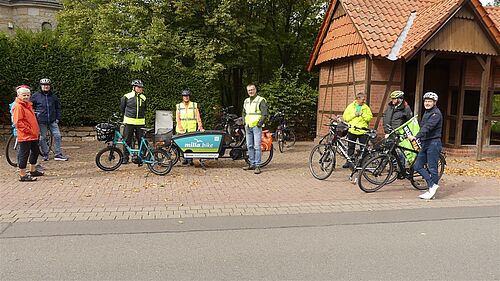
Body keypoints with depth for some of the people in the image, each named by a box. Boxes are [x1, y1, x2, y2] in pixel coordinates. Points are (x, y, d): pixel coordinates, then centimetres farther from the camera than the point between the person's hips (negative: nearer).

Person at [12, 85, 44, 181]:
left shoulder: (28, 105, 15)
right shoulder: (18, 106, -13)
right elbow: (18, 122, -19)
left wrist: (36, 130, 15)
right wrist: (28, 130, -19)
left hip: (33, 135, 10)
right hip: (25, 136, -10)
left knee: (35, 151, 18)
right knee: (24, 154, -4)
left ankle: (33, 171, 33)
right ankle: (22, 175, 4)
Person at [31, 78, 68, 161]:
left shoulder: (53, 96, 9)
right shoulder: (36, 96, 2)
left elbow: (58, 107, 17)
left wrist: (58, 118, 9)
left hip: (52, 121, 2)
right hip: (41, 121, -2)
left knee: (57, 136, -3)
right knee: (43, 138, 3)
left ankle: (58, 154, 5)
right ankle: (45, 154, 17)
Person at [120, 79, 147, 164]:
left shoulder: (143, 98, 9)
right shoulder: (127, 97, -1)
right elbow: (122, 108, 12)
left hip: (140, 123, 2)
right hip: (129, 122, -2)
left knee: (141, 140, 2)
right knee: (127, 140, 3)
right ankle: (125, 157, 13)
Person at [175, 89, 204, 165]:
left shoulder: (194, 105, 12)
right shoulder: (178, 106, 14)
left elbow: (198, 116, 4)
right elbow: (177, 117, 5)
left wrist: (200, 125, -10)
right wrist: (180, 126, -12)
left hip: (192, 128, -1)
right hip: (181, 129, 1)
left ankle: (190, 159, -3)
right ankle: (185, 158, 5)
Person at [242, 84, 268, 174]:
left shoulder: (260, 100, -3)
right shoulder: (246, 101, 18)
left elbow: (265, 114, -9)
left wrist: (259, 124, -13)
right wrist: (245, 123, 14)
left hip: (256, 126, -7)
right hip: (248, 127, 7)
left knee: (257, 146, -9)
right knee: (249, 146, 10)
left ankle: (257, 165, -6)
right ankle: (252, 164, 18)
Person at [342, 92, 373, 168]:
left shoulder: (366, 107, 7)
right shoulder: (350, 106, 4)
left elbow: (370, 117, 1)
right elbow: (345, 117, -2)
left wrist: (363, 114, -12)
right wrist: (354, 114, -12)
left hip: (363, 131, 0)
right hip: (352, 130, 0)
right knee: (350, 147, 7)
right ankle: (349, 161, 17)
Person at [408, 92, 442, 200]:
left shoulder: (436, 113, -11)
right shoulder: (426, 113, 18)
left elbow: (428, 127, -24)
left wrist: (416, 137, -34)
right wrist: (420, 141, 22)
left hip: (433, 143, -9)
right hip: (425, 143, 9)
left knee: (432, 168, -4)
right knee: (417, 166, 4)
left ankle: (432, 191, 4)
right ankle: (433, 185, 7)